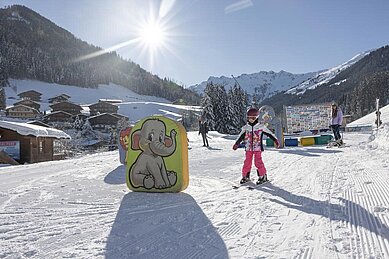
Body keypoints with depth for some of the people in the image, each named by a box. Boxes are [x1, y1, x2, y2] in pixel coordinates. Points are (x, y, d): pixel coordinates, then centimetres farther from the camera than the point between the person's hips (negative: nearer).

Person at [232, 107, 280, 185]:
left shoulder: (261, 127, -2)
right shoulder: (245, 128, 6)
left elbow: (269, 133, 3)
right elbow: (240, 137, 13)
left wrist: (276, 141, 2)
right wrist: (236, 144, 10)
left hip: (257, 148, -3)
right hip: (248, 148, 3)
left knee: (258, 162, -7)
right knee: (247, 162, 2)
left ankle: (263, 176, 7)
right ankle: (245, 176, 15)